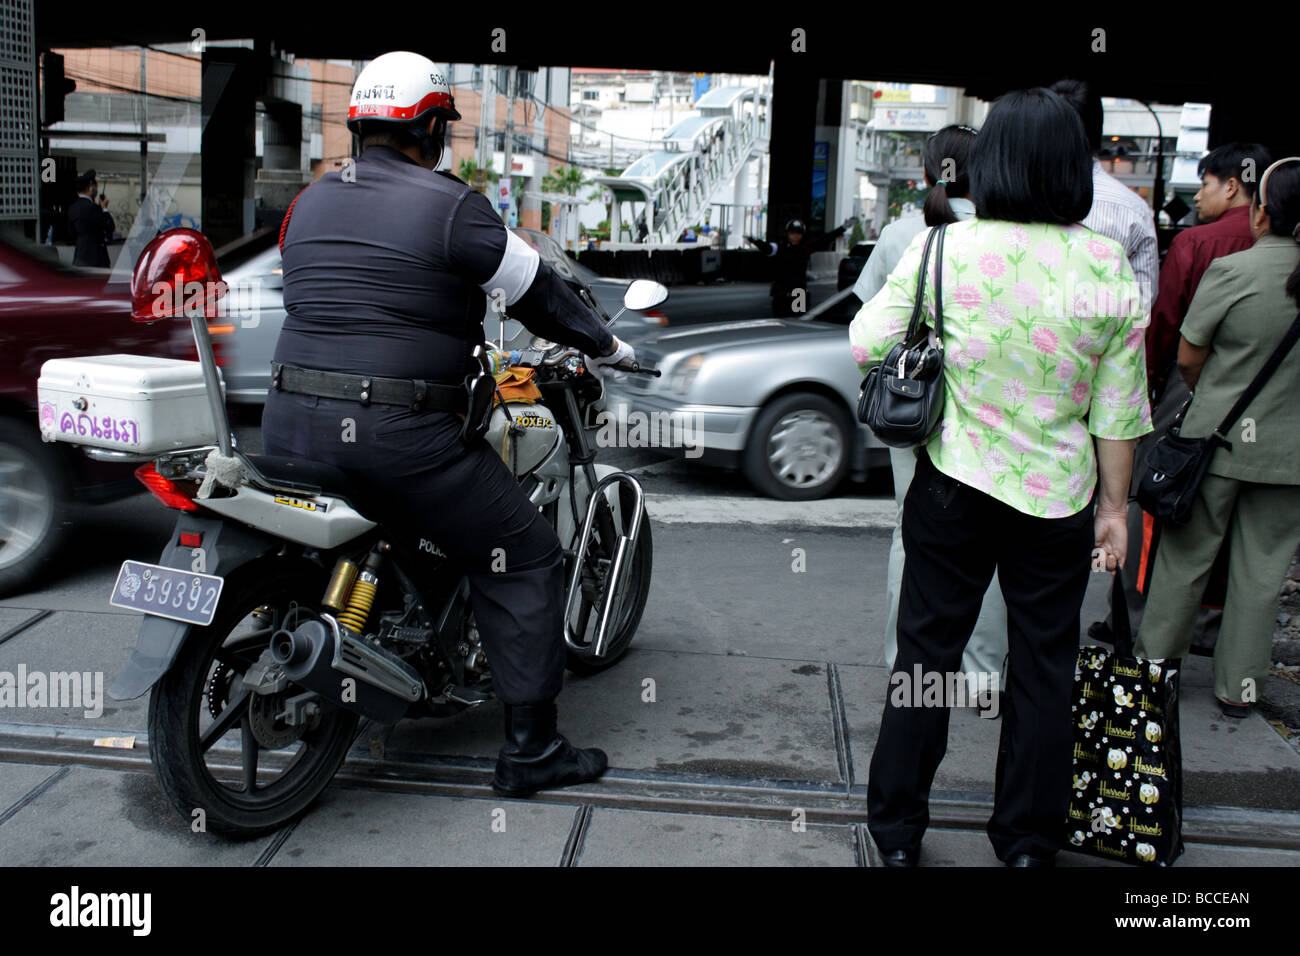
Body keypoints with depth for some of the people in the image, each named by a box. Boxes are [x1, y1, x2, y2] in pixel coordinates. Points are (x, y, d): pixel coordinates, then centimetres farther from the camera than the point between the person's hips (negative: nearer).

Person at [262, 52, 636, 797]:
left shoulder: (308, 204, 13)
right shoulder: (451, 206, -7)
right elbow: (537, 290, 1)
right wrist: (605, 346, 18)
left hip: (291, 426, 7)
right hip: (399, 438, -7)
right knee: (526, 561, 6)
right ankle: (532, 748, 9)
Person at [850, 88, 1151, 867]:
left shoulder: (941, 249, -10)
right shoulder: (1109, 269, -7)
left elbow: (866, 344, -5)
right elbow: (1119, 411, -2)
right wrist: (1115, 505, 8)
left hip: (953, 486, 0)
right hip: (1057, 496, 0)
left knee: (928, 650, 13)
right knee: (1045, 669, 14)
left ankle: (897, 830, 25)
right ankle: (1028, 840, 28)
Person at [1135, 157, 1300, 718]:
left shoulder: (1232, 270, -14)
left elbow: (1188, 360, -7)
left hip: (1219, 440, -2)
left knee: (1186, 557, 12)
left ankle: (1155, 662, 25)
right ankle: (1239, 686, 21)